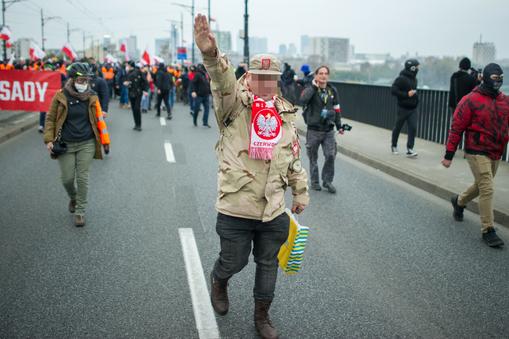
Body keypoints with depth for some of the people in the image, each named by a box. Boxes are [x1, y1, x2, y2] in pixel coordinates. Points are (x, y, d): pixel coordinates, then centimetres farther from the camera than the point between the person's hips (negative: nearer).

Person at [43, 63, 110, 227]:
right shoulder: (61, 96, -4)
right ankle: (73, 198, 37)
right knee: (67, 178, 3)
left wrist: (105, 140, 4)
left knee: (82, 178, 0)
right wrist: (49, 140, -7)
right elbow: (50, 119, 1)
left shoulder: (92, 97, 1)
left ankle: (80, 211, 13)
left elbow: (98, 119, 7)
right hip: (65, 145, 0)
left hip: (86, 145, 0)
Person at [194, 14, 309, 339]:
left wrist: (301, 192, 18)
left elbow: (294, 159, 16)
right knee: (234, 261, 12)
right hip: (236, 207, -4)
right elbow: (224, 82, -31)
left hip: (273, 210, 4)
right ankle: (218, 282, 49)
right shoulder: (236, 105, -8)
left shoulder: (287, 114, 6)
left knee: (268, 264, 16)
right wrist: (212, 54, -51)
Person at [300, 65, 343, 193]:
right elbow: (303, 99, -29)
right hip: (314, 130, -3)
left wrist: (339, 125, 16)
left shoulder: (332, 90, 7)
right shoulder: (310, 88, -6)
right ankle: (315, 182, 25)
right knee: (313, 158, 9)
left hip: (329, 130, 3)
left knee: (331, 155, -6)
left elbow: (336, 109, 17)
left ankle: (327, 181, 12)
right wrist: (314, 86, -24)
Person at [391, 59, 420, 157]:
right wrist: (407, 94, -21)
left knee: (413, 128, -6)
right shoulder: (401, 79, -14)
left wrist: (415, 94, 7)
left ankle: (409, 149, -6)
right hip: (403, 108, -6)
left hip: (413, 109, 6)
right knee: (398, 127, 10)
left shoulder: (414, 79, 11)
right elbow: (393, 90, -20)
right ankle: (394, 146, 30)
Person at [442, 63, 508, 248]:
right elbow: (456, 128, -10)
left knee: (481, 186, 19)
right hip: (477, 152, -6)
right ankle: (488, 230, -1)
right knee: (487, 189, -10)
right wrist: (449, 155, -9)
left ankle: (459, 201, 47)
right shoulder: (471, 100, -11)